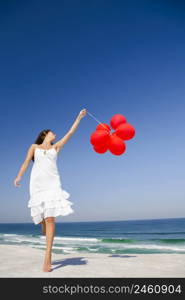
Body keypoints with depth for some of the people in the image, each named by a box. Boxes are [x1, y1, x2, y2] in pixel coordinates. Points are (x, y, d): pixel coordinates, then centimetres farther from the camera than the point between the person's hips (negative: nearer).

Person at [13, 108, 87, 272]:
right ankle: (48, 243, 32)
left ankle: (48, 256, -15)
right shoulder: (34, 147, 16)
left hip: (53, 183, 0)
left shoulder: (56, 147, 18)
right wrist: (19, 177, -10)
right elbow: (26, 162, 6)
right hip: (37, 183, 0)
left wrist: (79, 117, 16)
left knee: (50, 218, -13)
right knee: (42, 218, 3)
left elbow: (70, 132, 17)